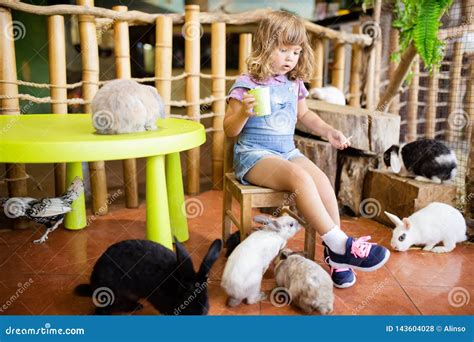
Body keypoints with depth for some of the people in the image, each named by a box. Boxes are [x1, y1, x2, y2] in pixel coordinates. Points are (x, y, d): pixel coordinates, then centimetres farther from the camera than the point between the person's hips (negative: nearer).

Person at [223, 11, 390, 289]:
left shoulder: (295, 84, 11)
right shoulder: (247, 84, -7)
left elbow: (304, 114, 28)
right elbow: (230, 130, -6)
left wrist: (328, 131, 14)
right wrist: (244, 112, -26)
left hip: (287, 151, 6)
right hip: (254, 154, -6)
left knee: (321, 179, -20)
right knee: (300, 177, -31)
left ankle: (335, 254, -12)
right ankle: (341, 245, -26)